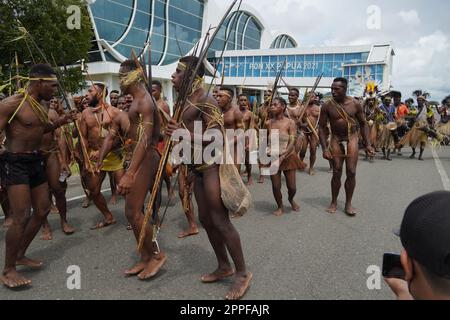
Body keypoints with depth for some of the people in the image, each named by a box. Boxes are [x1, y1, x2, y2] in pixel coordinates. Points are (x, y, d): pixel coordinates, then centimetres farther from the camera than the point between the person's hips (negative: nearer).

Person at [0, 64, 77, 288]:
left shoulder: (40, 105, 10)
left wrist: (62, 121, 10)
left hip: (36, 161, 9)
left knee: (42, 210, 13)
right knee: (22, 217, -11)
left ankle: (20, 255, 31)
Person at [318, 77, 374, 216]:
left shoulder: (355, 104, -6)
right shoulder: (327, 106, -8)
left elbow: (363, 124, 4)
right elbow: (322, 127, -6)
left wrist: (367, 144, -1)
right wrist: (324, 148, -13)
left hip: (352, 139, 1)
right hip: (336, 140, 0)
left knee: (351, 172, -1)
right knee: (336, 173, 3)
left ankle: (348, 203, 13)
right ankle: (334, 202, 19)